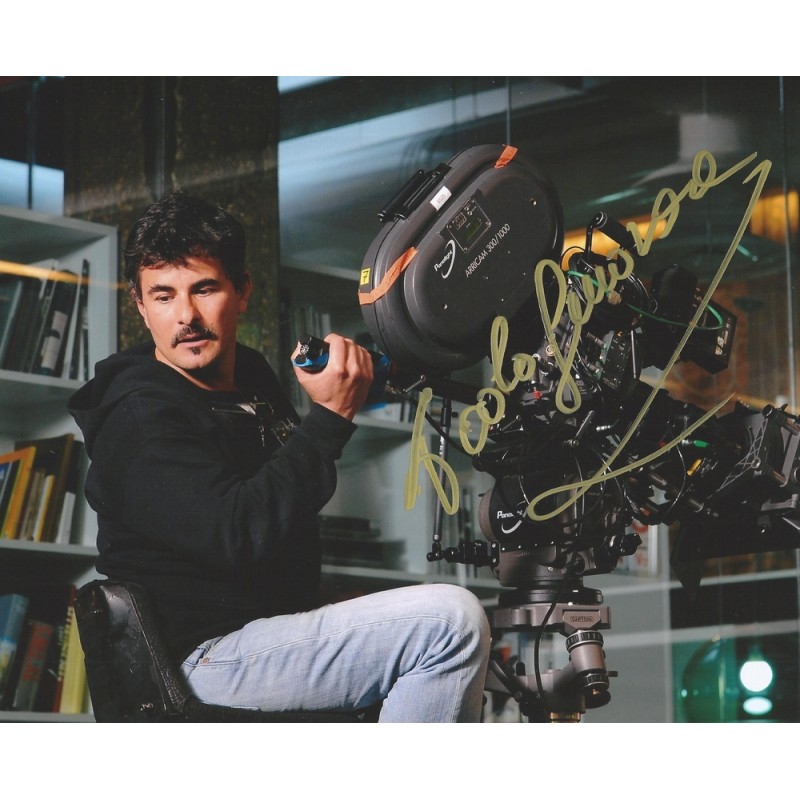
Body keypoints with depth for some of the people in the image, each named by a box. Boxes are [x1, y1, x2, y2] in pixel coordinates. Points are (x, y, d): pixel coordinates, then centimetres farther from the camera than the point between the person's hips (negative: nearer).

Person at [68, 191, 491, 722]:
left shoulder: (252, 374, 12)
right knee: (451, 621, -24)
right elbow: (237, 533, -29)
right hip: (206, 657, -10)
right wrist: (331, 416, -26)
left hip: (280, 628, 10)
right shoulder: (140, 418, -16)